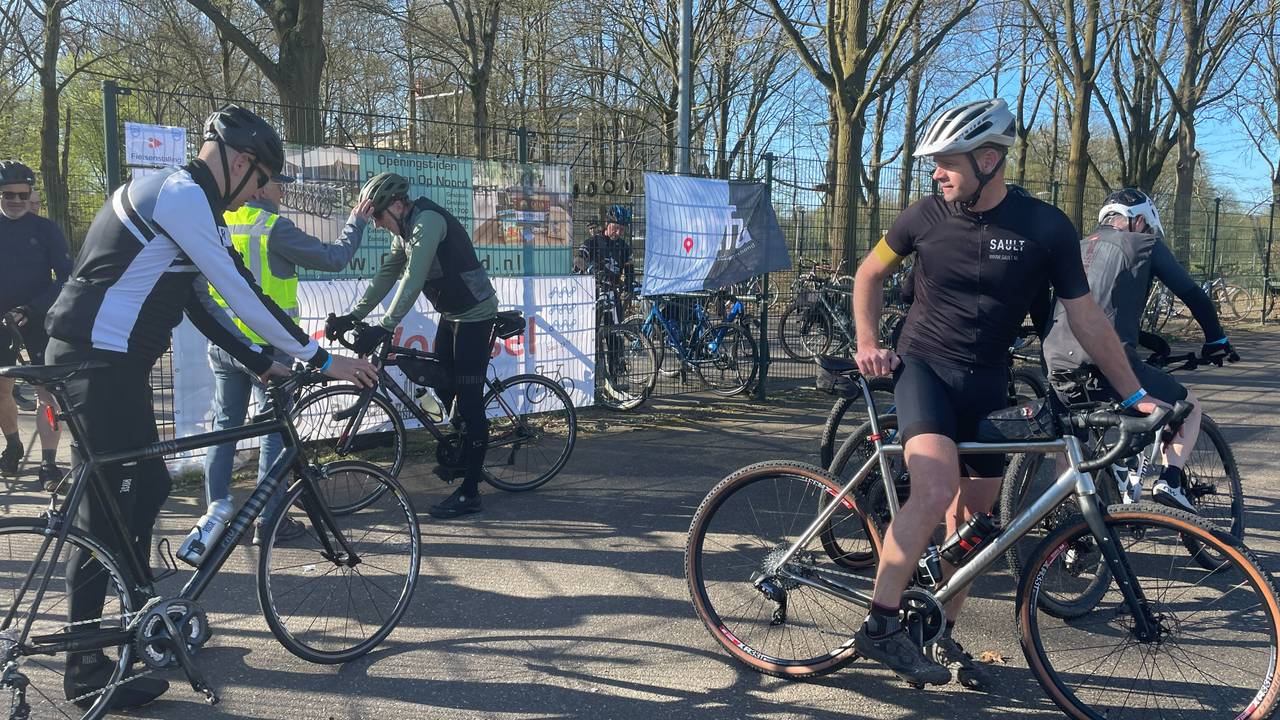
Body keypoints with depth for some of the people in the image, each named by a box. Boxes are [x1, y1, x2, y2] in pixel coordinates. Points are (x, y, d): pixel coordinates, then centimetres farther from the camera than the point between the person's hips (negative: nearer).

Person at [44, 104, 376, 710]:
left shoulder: (173, 195, 17)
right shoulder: (183, 196, -16)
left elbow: (201, 301, 18)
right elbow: (242, 295, -20)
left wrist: (259, 362, 14)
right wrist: (323, 360, -15)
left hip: (111, 358, 10)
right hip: (100, 361, -10)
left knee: (148, 487, 17)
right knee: (106, 513, -4)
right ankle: (86, 672, 7)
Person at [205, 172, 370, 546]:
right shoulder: (273, 226, -14)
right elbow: (332, 258, -9)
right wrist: (356, 222, 3)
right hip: (265, 345, -6)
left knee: (225, 426, 14)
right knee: (275, 430, 3)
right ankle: (270, 520, 6)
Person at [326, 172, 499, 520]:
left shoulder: (427, 220, -23)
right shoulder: (404, 230, 8)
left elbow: (413, 280, -31)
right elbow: (386, 276, 7)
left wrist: (384, 328, -34)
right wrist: (352, 316, -1)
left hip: (475, 313, -10)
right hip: (452, 312, 10)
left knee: (469, 398, -9)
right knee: (444, 389, 15)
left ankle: (469, 492, -5)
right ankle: (465, 460, 33)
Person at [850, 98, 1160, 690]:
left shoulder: (1045, 228, -8)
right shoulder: (928, 215, -7)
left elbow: (1086, 318, -2)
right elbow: (870, 272, 9)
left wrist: (1134, 394, -3)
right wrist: (866, 343, -3)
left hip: (986, 382, 2)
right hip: (923, 366, -2)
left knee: (970, 514, 8)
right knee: (935, 492, -26)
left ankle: (942, 637, 26)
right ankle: (880, 627, -15)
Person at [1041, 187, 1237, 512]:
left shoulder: (1079, 248, 26)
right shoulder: (1145, 244, 11)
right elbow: (1193, 294, 10)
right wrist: (1217, 340, 24)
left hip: (1057, 364, 5)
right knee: (1189, 407, 19)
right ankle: (1170, 480, 2)